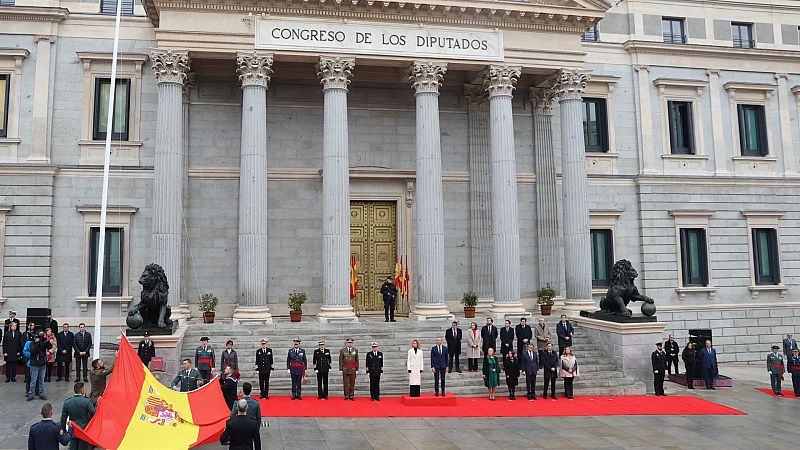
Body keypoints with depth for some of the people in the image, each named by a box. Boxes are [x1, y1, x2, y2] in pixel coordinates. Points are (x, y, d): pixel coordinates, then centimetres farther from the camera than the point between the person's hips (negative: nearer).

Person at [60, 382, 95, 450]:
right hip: (84, 430, -3)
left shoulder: (67, 402, -4)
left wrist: (64, 429, 15)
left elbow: (63, 418, 4)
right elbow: (94, 412, -16)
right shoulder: (87, 401, -15)